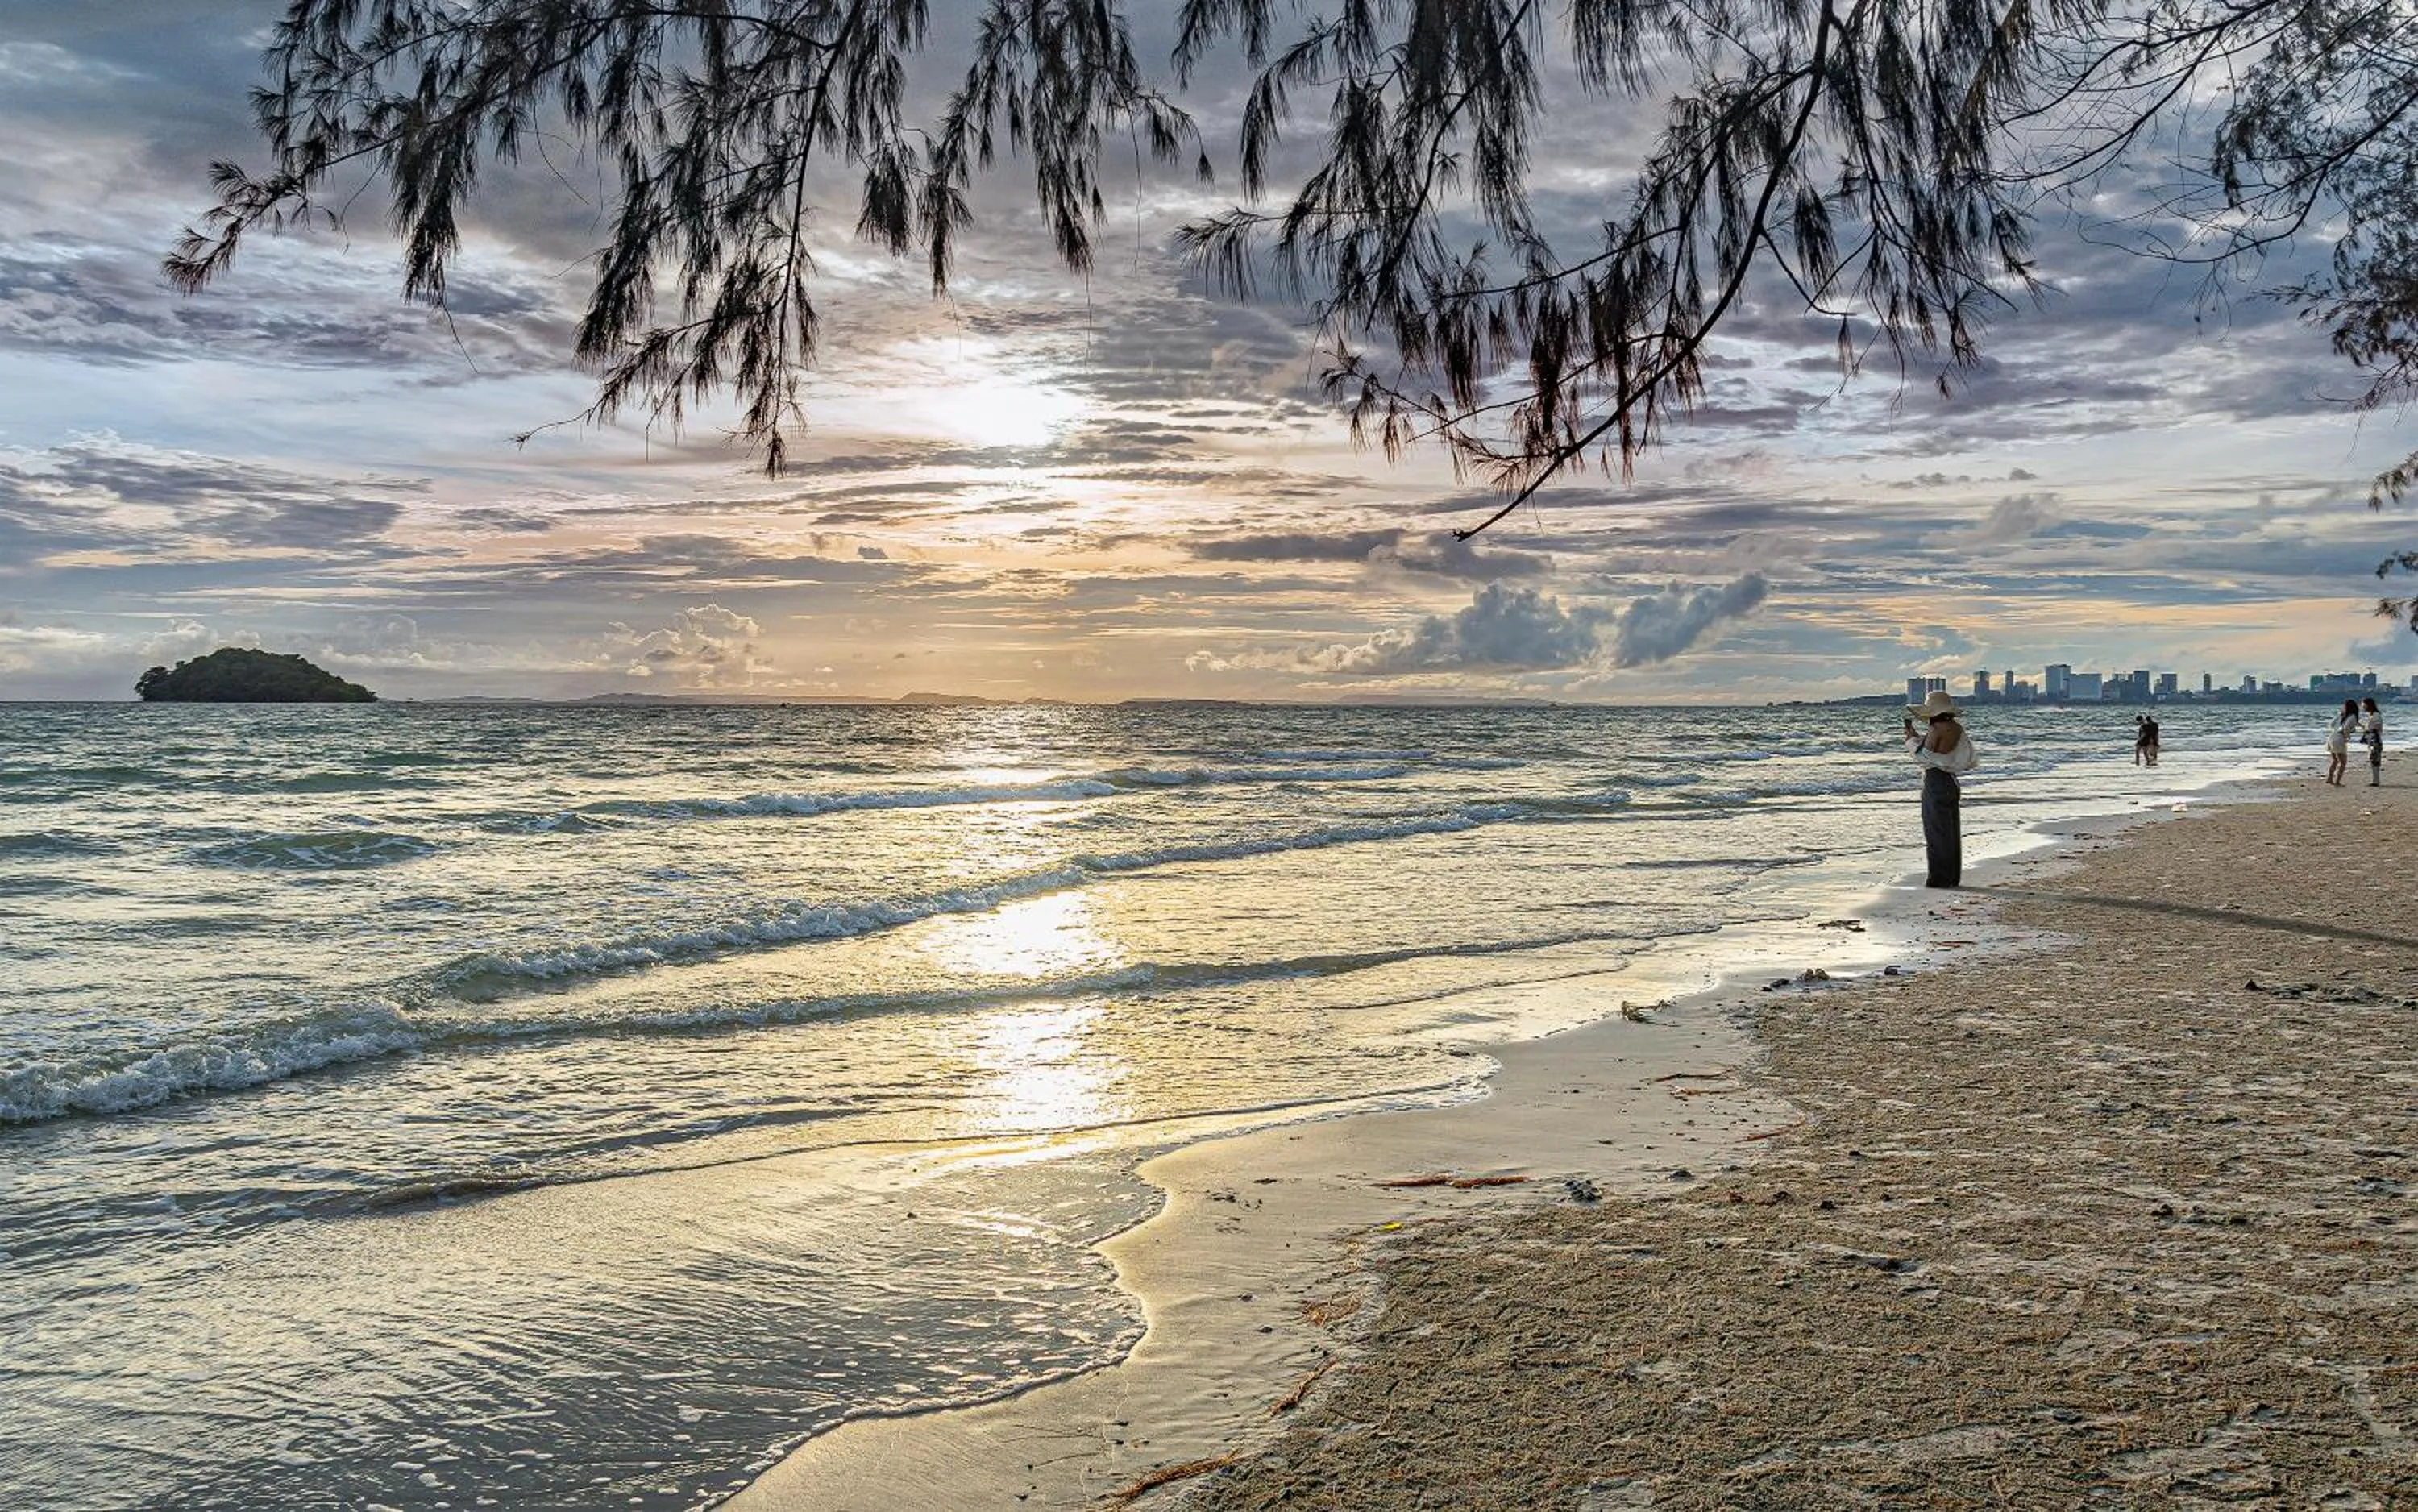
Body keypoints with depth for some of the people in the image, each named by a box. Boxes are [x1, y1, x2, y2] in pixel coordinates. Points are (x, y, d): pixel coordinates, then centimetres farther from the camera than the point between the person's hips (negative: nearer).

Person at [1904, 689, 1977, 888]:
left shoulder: (1936, 730, -16)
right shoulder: (1957, 728, 8)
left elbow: (1923, 756, -13)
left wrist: (1912, 739, 1)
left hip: (1935, 780, -9)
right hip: (1951, 780, 9)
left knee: (1936, 830, -3)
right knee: (1951, 830, 13)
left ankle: (1939, 877, -2)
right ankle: (1952, 876, 19)